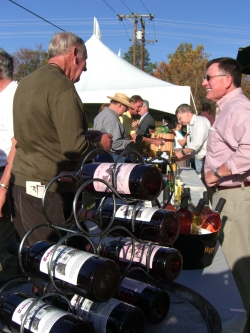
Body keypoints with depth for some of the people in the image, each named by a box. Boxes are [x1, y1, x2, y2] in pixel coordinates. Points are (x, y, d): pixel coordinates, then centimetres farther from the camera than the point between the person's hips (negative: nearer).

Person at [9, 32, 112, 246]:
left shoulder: (25, 83, 11)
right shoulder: (61, 86, -15)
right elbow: (74, 147, -20)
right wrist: (100, 145, -1)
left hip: (19, 183, 8)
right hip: (48, 189, -8)